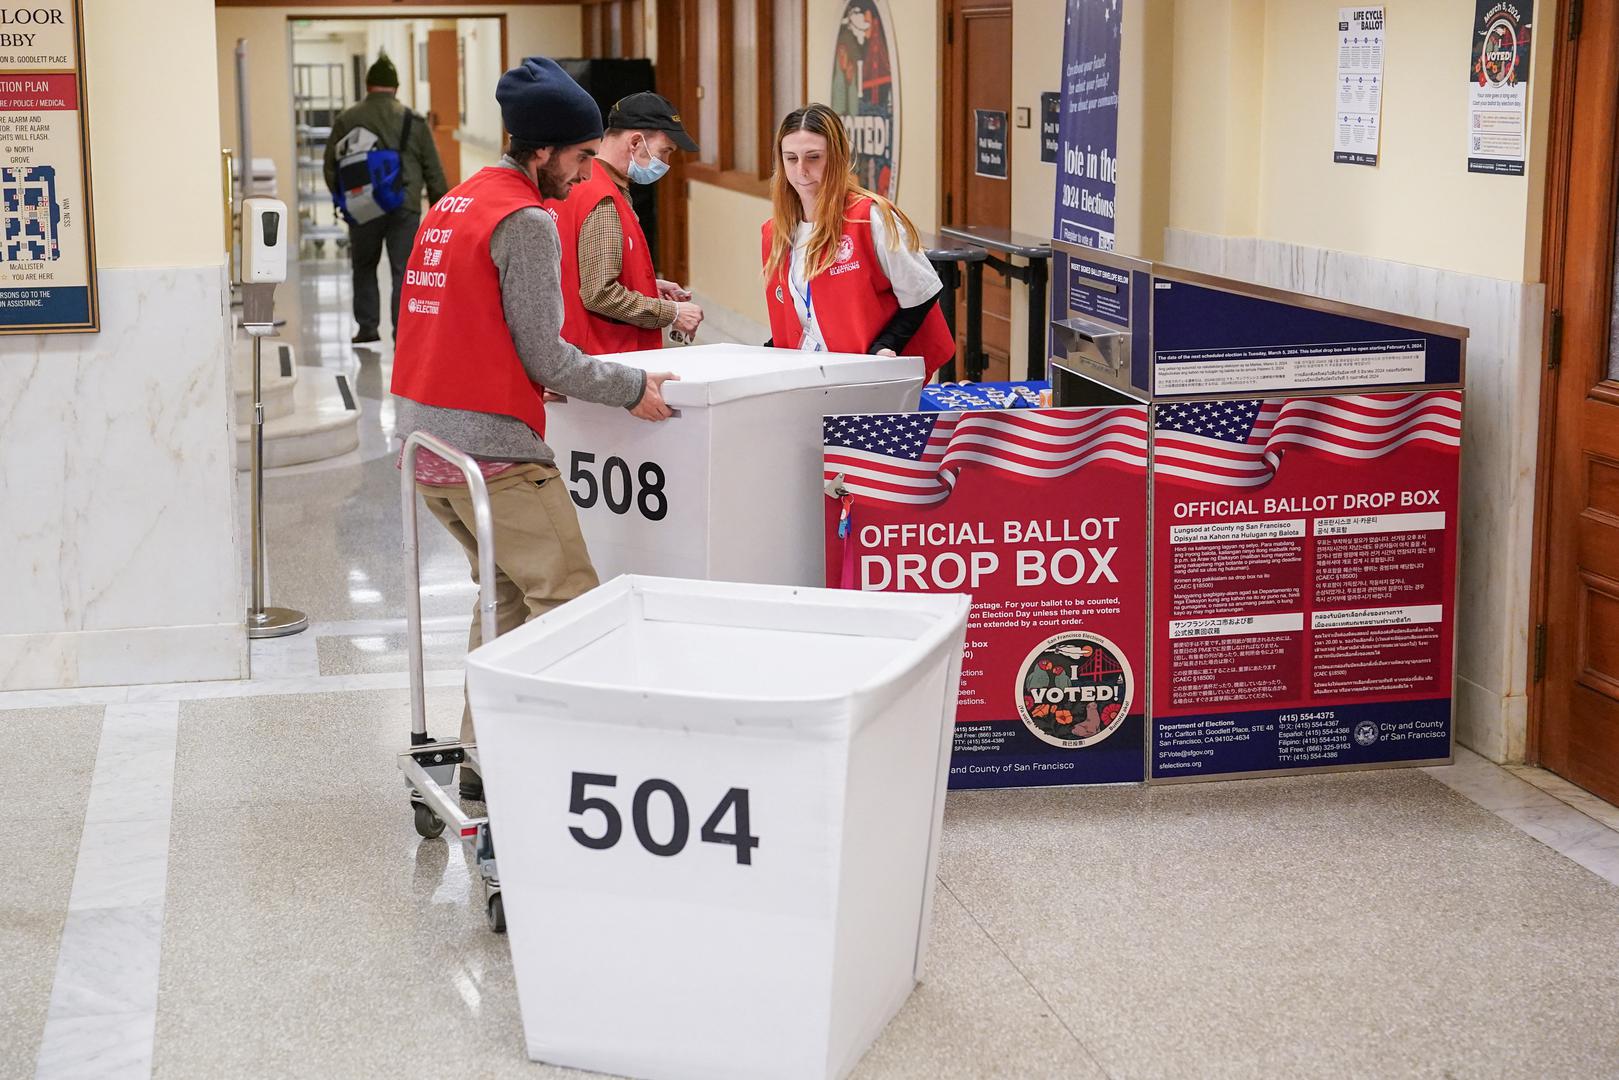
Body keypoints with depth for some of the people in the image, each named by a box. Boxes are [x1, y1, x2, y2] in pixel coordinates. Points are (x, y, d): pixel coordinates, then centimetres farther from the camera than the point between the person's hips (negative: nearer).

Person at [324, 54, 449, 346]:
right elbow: (433, 169, 3)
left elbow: (330, 166, 7)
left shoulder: (346, 120, 3)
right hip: (404, 208, -1)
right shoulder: (414, 122, 0)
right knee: (404, 270, 1)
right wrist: (439, 203, 13)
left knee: (364, 267, 18)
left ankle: (367, 328, 20)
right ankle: (403, 333, -4)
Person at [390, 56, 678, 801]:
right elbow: (544, 355, -12)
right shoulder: (526, 222, -12)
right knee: (568, 599, -4)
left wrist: (535, 376, 23)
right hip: (491, 448, -10)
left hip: (424, 434, 10)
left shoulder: (452, 205, 16)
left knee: (506, 590, 20)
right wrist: (631, 388, -2)